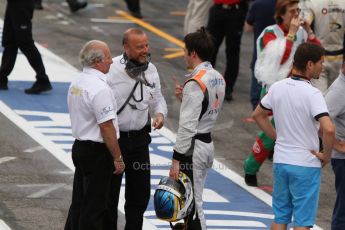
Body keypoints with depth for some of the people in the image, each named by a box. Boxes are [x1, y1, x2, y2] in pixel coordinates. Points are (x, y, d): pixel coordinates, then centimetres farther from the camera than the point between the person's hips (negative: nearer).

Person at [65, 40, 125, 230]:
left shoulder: (76, 83, 9)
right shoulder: (100, 88, -21)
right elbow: (106, 126, -22)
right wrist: (118, 158, -15)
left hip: (79, 147, 9)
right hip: (97, 151, -9)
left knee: (78, 203, 16)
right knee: (94, 207, -2)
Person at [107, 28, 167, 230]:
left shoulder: (151, 69, 2)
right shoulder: (111, 69, -16)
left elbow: (157, 98, 15)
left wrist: (160, 113, -6)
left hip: (139, 139, 5)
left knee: (140, 193, 13)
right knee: (109, 193, 5)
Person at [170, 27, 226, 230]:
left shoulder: (195, 83, -20)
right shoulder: (218, 78, 8)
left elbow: (188, 126, -22)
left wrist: (176, 159, -19)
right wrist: (185, 97, 9)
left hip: (193, 147, -9)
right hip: (208, 143, 9)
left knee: (192, 206, -4)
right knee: (194, 203, 17)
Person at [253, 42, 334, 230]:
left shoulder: (277, 88, 2)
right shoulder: (312, 94, -18)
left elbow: (258, 115, 17)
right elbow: (328, 129, -30)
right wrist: (326, 155, -14)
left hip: (280, 160, 6)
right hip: (306, 165, -6)